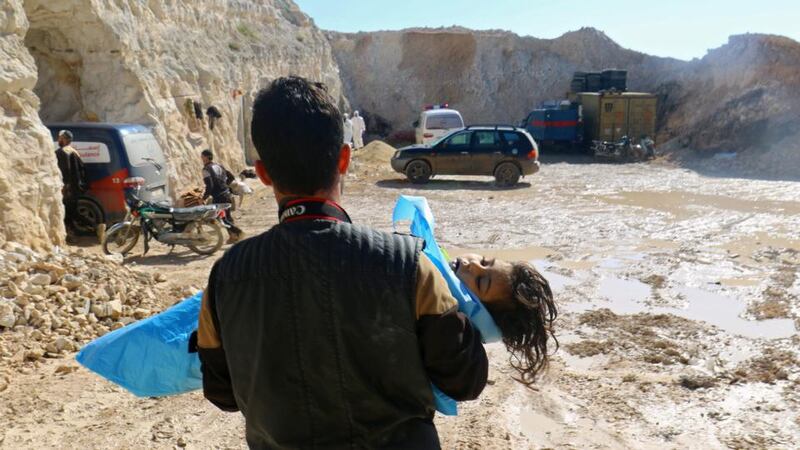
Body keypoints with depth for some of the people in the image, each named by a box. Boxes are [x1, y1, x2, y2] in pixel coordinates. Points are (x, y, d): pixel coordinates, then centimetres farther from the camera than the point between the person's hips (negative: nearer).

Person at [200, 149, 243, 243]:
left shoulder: (206, 169, -11)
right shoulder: (219, 166, 13)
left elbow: (209, 186, -21)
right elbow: (231, 177, 20)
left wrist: (204, 198, -11)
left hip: (219, 197, -8)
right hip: (227, 194, 8)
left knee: (222, 218, -2)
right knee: (227, 216, 17)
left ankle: (237, 232, -12)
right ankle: (232, 236, 20)